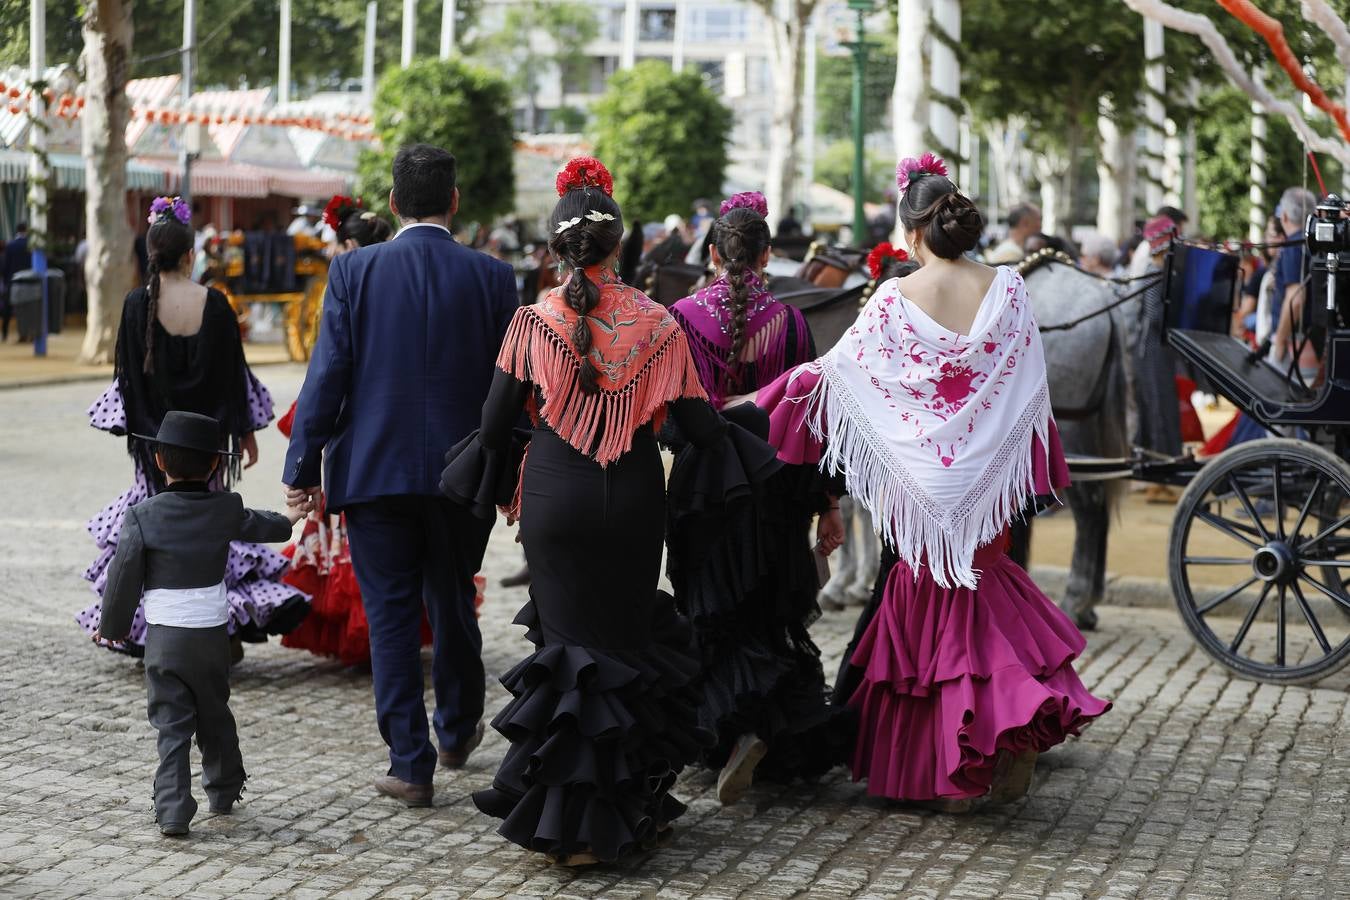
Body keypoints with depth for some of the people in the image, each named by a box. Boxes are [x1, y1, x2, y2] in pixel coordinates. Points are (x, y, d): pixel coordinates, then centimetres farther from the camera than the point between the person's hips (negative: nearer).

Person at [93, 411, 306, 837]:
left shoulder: (143, 516, -9)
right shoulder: (226, 509, 0)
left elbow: (123, 576, -7)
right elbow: (260, 526, 22)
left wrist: (112, 626, 8)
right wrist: (287, 519, 45)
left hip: (164, 638, -3)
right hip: (213, 634, 3)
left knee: (172, 726, -1)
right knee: (215, 716, 21)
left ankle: (173, 810, -11)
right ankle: (223, 790, 35)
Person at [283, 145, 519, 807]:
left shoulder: (354, 271, -5)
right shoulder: (491, 276, -2)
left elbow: (326, 373, -6)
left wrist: (303, 466, 0)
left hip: (374, 472, -1)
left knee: (391, 616, 5)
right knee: (453, 604, 19)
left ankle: (410, 764, 4)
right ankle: (456, 733, 36)